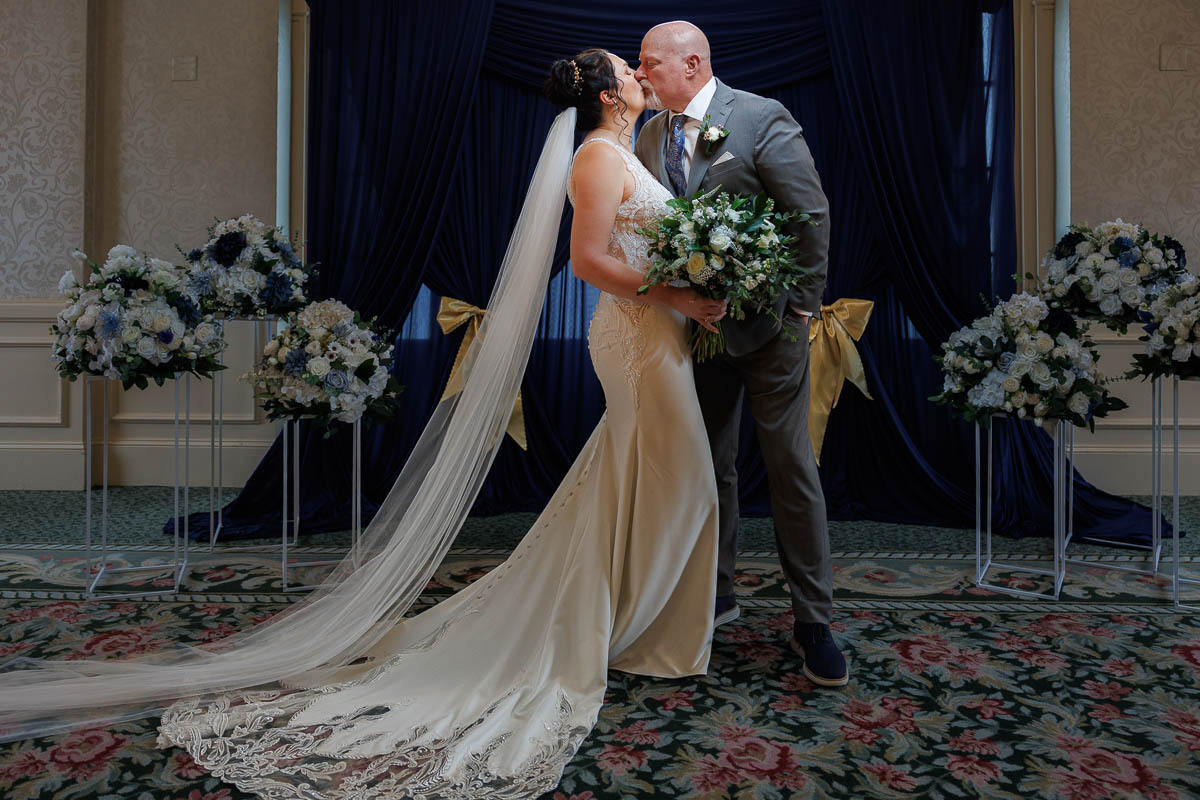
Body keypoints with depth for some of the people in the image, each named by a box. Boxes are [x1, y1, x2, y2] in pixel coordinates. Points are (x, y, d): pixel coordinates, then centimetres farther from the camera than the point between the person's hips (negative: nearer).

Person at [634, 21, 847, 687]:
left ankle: (813, 622, 11)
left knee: (792, 469, -1)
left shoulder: (762, 120, -10)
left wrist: (802, 309, -10)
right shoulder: (651, 133, 8)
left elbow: (813, 217, -10)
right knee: (710, 466, 14)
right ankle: (716, 593, 30)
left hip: (767, 325, -5)